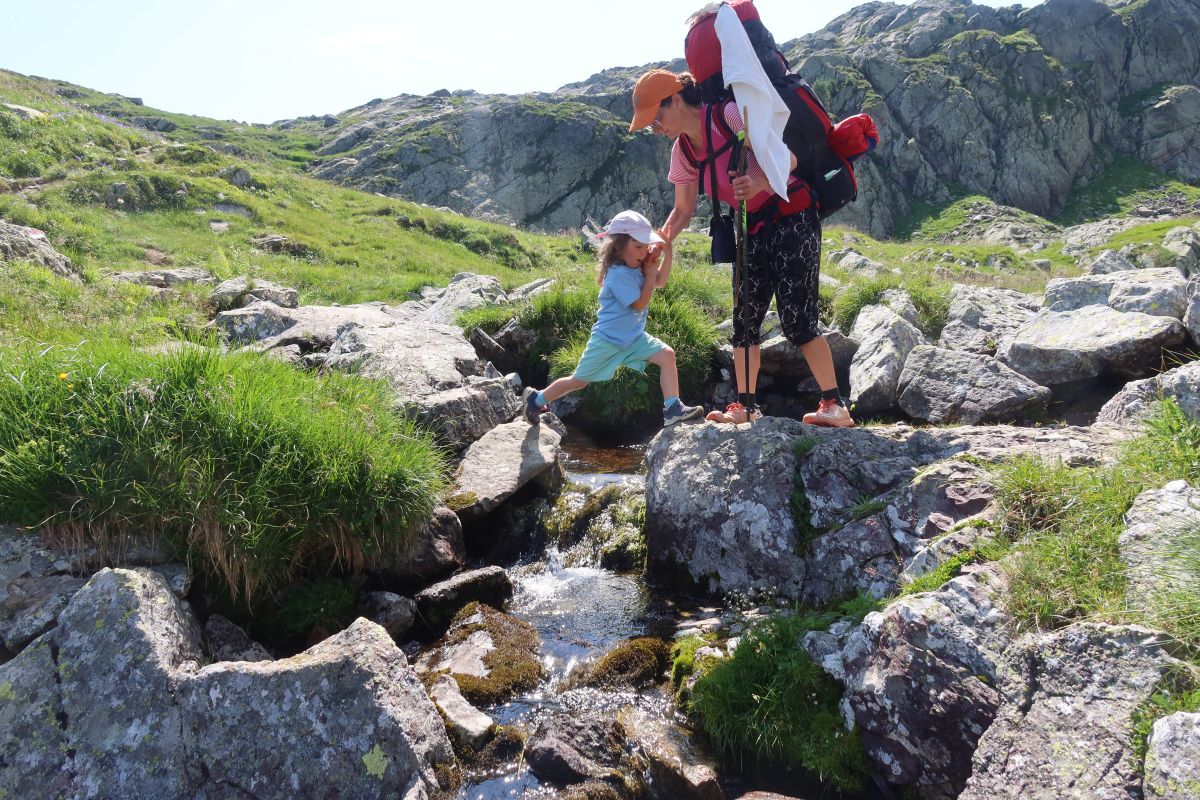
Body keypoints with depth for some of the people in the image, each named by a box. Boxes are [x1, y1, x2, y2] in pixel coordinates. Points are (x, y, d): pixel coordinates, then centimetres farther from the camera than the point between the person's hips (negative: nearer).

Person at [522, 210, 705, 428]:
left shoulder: (635, 266, 2)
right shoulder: (619, 274, -26)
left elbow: (660, 282, 13)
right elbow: (640, 304, -24)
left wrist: (667, 254, 0)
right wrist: (650, 272, -18)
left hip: (633, 337, 8)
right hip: (608, 341, -8)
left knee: (667, 355, -12)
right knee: (578, 381, 6)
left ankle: (673, 409, -14)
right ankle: (536, 399, 27)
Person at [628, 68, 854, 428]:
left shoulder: (730, 115, -19)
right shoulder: (682, 151, 3)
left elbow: (788, 158, -23)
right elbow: (683, 210, 8)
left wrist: (759, 182, -42)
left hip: (793, 218, -8)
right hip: (755, 229, 8)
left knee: (798, 318, -13)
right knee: (745, 318, 4)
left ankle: (836, 406, -8)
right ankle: (745, 406, 11)